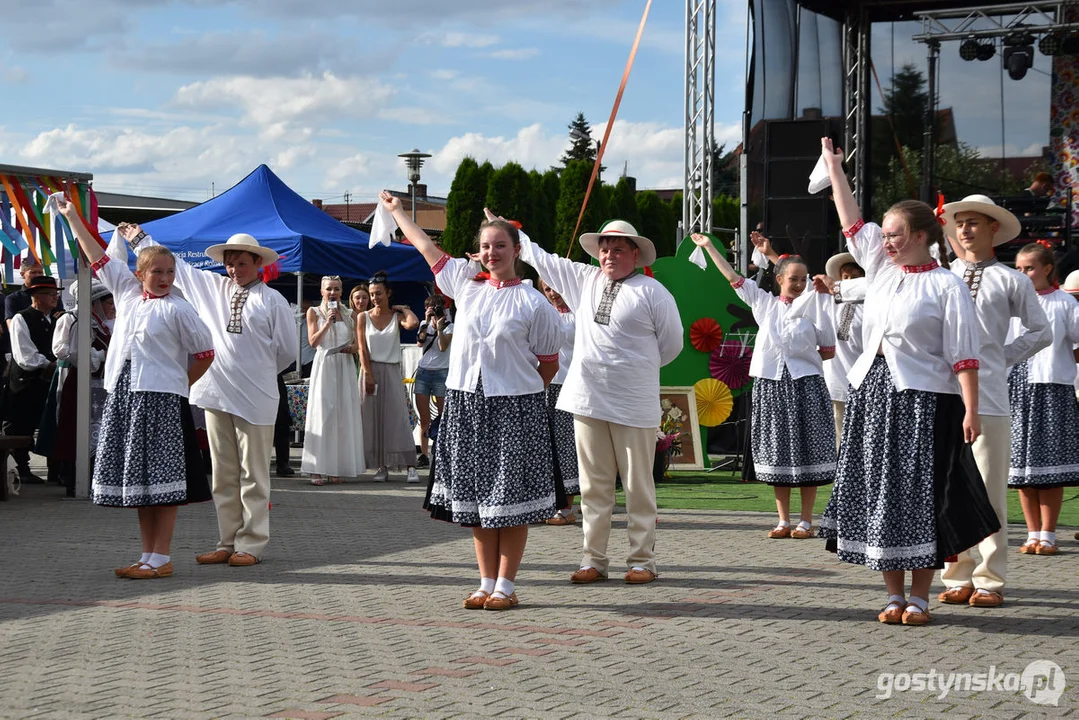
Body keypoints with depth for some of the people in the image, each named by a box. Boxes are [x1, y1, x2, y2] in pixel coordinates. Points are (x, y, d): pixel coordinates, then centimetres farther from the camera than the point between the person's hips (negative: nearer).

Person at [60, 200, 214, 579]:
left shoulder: (176, 309, -6)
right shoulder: (127, 293, 11)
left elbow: (205, 353, -3)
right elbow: (98, 258, 21)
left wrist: (181, 385, -2)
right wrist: (72, 217, 26)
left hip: (161, 398, -6)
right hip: (124, 395, 6)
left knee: (160, 477, -6)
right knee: (137, 479, 8)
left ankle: (161, 558, -5)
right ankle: (149, 555, 14)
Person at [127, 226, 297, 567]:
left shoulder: (272, 300, -1)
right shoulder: (210, 286, 11)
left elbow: (287, 350, 4)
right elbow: (173, 265, 20)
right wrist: (139, 238, 24)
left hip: (255, 399, -4)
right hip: (216, 395, 4)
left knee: (253, 475, 1)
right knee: (223, 475, 9)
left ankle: (251, 545, 4)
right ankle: (228, 542, 15)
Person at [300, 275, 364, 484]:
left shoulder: (348, 314, 12)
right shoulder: (314, 312, 5)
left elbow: (357, 343, 15)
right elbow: (313, 342, -4)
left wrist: (352, 348, -7)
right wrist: (327, 322, -13)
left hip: (345, 367, 3)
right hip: (324, 365, -3)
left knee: (344, 415, 0)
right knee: (322, 414, -9)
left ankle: (337, 467, 5)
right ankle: (318, 469, -11)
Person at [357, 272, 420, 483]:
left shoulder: (397, 316, 1)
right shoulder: (363, 318, 3)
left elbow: (413, 324, -23)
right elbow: (363, 350, -2)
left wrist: (404, 308, -5)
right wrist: (369, 376, -10)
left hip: (392, 371, -1)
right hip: (371, 370, 1)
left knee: (398, 417, -7)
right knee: (374, 417, 0)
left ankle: (411, 467, -11)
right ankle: (382, 466, 5)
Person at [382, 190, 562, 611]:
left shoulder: (533, 304, -3)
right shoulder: (466, 284, 9)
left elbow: (549, 364, 2)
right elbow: (427, 248, 21)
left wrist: (520, 394, 2)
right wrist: (396, 211, 29)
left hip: (513, 407, -4)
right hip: (465, 403, 4)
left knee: (510, 498, -2)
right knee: (475, 497, 6)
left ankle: (505, 586, 2)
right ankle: (487, 583, 13)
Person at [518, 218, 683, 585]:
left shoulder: (653, 292, -3)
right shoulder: (584, 280, 12)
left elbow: (671, 344, 4)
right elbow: (539, 258, 21)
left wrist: (637, 369, 10)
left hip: (633, 405, -4)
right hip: (587, 400, 5)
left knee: (638, 486, 2)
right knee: (593, 486, 8)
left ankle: (642, 560, 9)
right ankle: (594, 560, 13)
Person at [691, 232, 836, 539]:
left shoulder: (813, 307, 3)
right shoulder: (764, 303, 8)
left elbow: (828, 351, 7)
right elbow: (733, 277, 12)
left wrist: (803, 357, -1)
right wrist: (708, 246, 13)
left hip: (805, 385, -2)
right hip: (770, 385, 2)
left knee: (806, 452, -3)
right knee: (777, 452, 4)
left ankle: (806, 521, 3)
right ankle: (783, 521, 11)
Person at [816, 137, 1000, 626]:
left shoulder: (945, 286, -6)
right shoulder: (881, 268, 12)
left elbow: (963, 356, -10)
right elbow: (853, 222, 19)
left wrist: (970, 411, -16)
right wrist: (834, 168, 21)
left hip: (922, 400, -6)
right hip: (871, 396, 6)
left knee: (919, 498, -4)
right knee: (876, 493, 5)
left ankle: (919, 597, 3)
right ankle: (894, 595, 12)